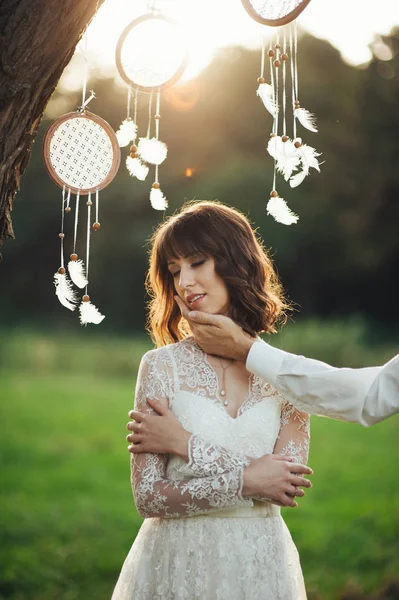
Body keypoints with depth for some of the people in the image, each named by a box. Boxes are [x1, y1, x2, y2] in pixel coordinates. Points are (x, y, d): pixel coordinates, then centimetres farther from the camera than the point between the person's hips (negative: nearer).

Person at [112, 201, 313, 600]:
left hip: (262, 564, 1)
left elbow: (287, 485, -12)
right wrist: (244, 481, -16)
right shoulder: (162, 366, -7)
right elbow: (148, 498, -10)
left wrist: (186, 445, -14)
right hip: (177, 563, -1)